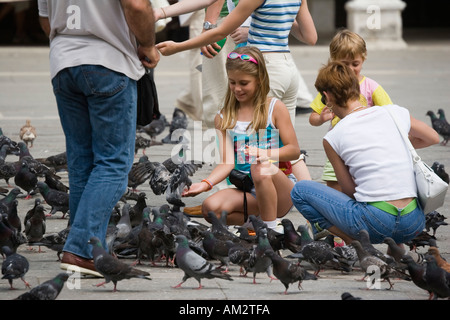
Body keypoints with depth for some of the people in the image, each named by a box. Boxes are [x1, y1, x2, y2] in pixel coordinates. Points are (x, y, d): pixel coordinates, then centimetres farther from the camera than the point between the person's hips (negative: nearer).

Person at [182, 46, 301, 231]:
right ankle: (259, 222, -5)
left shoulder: (275, 108, 2)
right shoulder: (224, 117, 9)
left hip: (280, 188, -2)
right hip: (246, 192, 2)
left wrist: (264, 154, -21)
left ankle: (271, 230, -20)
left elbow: (294, 150, -2)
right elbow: (227, 162, -1)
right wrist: (205, 184, -20)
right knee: (210, 208, -28)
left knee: (260, 168, -37)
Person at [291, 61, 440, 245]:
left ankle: (354, 243, 0)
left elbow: (350, 190, 5)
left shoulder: (332, 139, -3)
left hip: (376, 224, -5)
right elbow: (433, 138, 24)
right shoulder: (395, 113, 7)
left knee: (300, 190, 12)